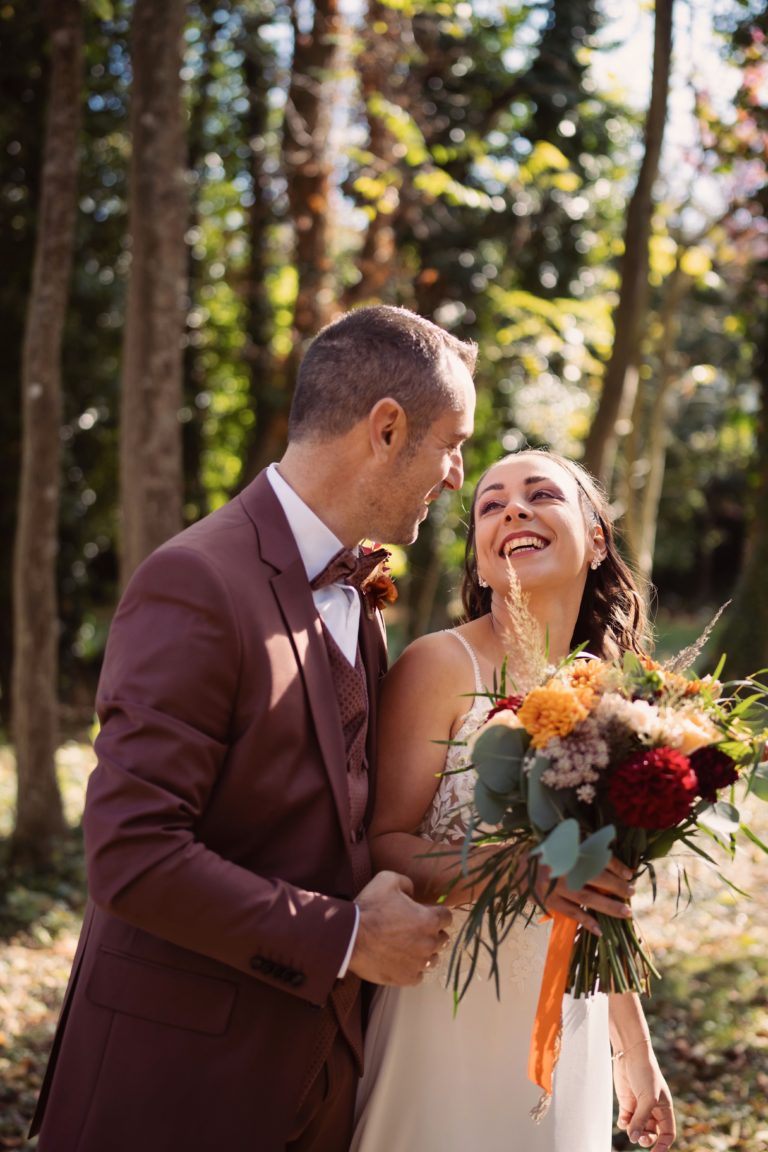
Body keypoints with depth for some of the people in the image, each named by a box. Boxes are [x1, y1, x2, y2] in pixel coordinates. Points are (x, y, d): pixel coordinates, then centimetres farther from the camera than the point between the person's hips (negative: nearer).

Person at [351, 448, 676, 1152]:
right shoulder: (441, 666, -14)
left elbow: (605, 901, 11)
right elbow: (382, 845, -16)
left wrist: (636, 1055, 17)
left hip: (569, 1039, 5)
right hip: (448, 1034, -5)